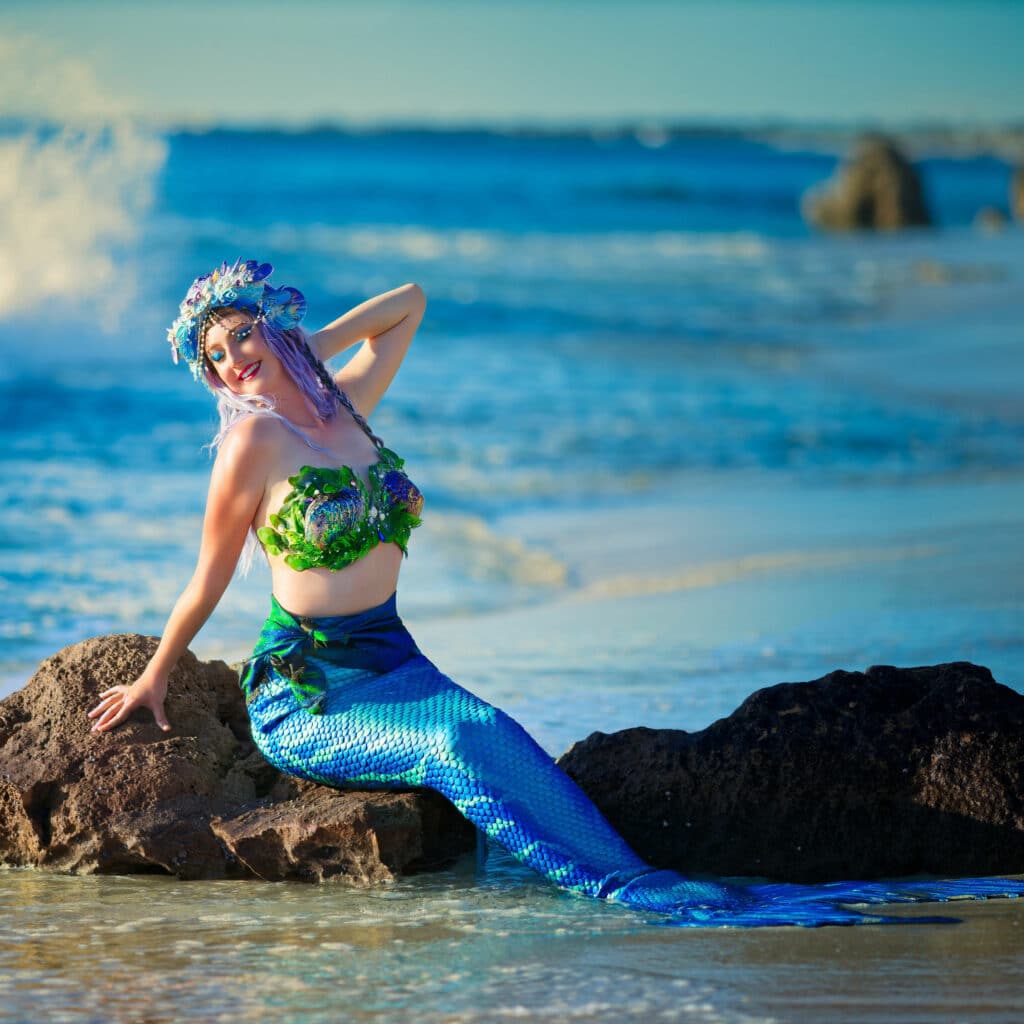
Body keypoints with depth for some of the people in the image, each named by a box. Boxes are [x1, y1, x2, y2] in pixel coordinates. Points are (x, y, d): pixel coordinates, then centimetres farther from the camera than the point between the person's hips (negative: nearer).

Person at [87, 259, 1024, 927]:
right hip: (303, 694, -6)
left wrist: (306, 348, 12)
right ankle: (627, 890, -43)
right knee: (457, 745, -32)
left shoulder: (342, 405, 8)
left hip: (390, 662, 6)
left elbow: (409, 302, 21)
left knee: (493, 735, -25)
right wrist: (153, 680, 11)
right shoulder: (252, 443, -9)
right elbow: (209, 580, 3)